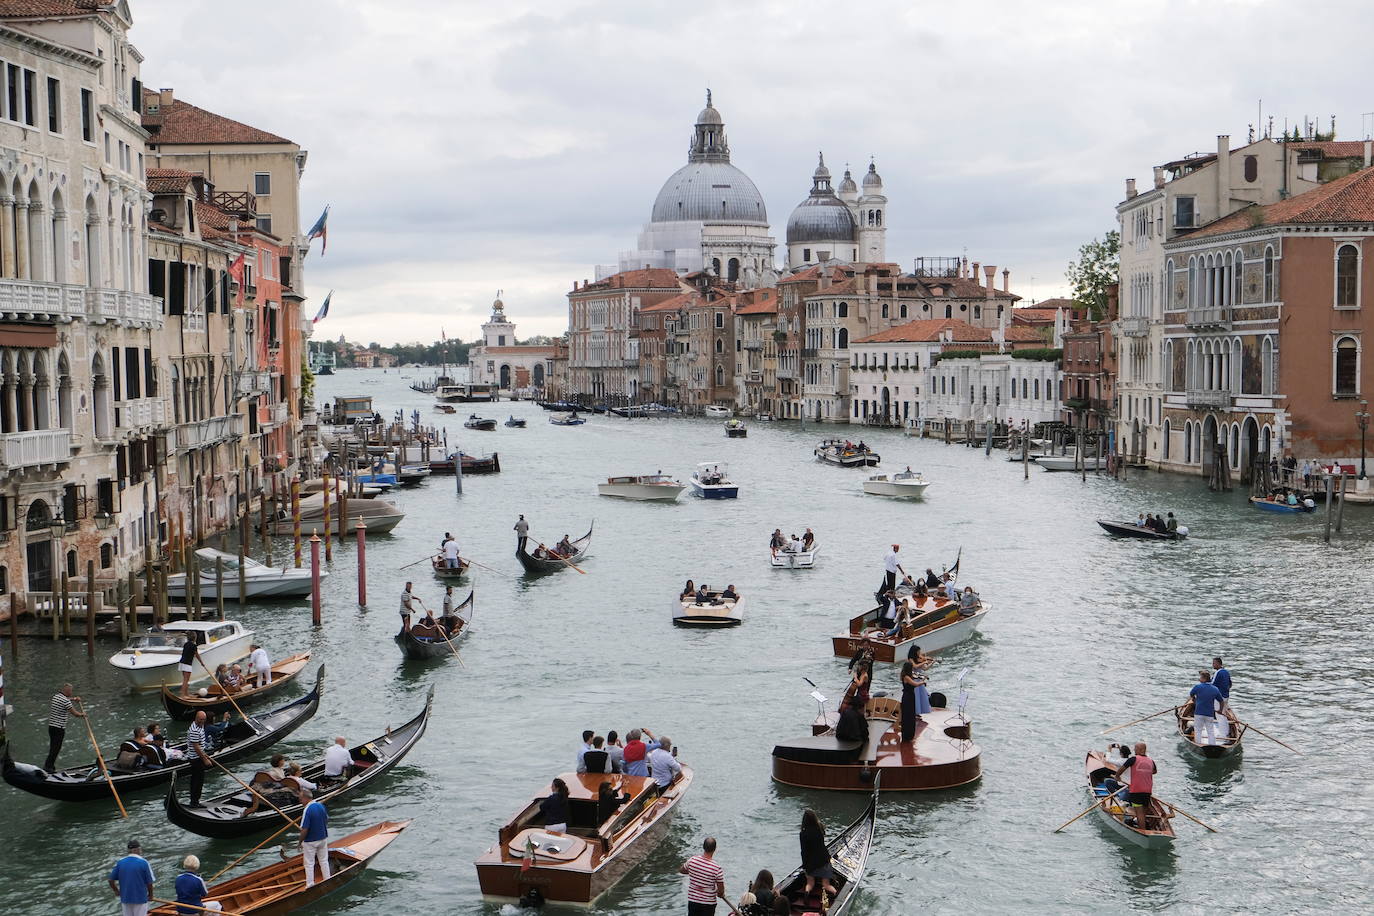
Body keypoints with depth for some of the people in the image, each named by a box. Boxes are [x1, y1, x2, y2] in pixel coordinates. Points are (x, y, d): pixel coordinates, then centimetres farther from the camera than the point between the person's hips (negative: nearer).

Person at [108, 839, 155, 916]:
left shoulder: (120, 863, 0)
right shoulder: (143, 862, -12)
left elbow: (111, 880, 2)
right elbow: (149, 882, -9)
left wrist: (116, 891, 20)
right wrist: (150, 895, 8)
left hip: (125, 899, 4)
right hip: (140, 899, -4)